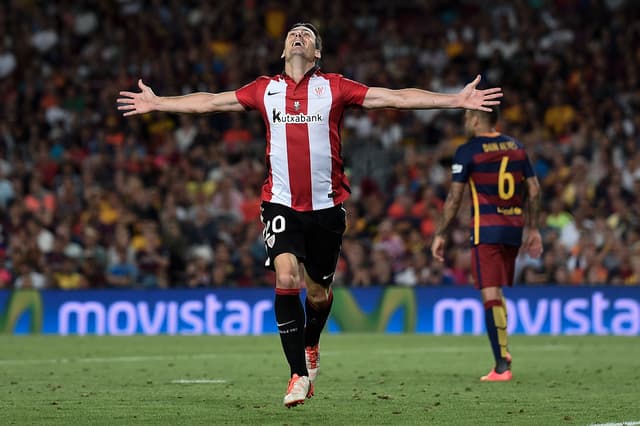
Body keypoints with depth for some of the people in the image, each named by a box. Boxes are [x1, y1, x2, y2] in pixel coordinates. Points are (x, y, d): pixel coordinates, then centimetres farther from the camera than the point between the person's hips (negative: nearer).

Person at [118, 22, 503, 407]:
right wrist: (157, 102, 18)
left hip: (326, 205, 0)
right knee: (286, 278, -19)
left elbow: (395, 98, 0)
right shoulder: (265, 89, 8)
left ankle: (310, 346, 42)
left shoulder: (334, 87, 2)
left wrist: (457, 100, -4)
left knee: (318, 292, 8)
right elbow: (210, 101, 16)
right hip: (282, 204, 0)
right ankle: (300, 375, -14)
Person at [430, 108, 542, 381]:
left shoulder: (467, 151, -5)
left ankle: (502, 366, -12)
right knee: (497, 292, 21)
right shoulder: (516, 147, 11)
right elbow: (534, 189, 12)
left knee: (490, 294, -7)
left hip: (486, 230, -6)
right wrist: (533, 229, 20)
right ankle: (502, 352, 19)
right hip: (514, 229, 6)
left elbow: (454, 197, -7)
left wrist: (440, 235, 0)